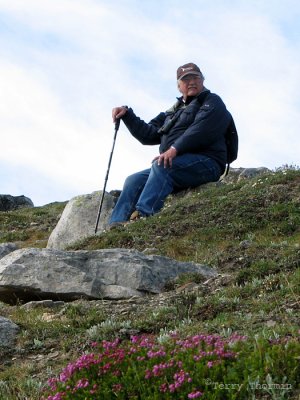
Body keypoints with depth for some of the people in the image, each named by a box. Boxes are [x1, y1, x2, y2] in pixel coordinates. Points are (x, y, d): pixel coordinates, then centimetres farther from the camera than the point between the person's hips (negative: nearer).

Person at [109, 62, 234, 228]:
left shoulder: (212, 102, 6)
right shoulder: (174, 111, 30)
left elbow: (201, 130, -14)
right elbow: (149, 134, 26)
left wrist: (175, 149, -27)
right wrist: (127, 114, 13)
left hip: (206, 163, -8)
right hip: (172, 167, 8)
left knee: (161, 166, -32)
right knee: (134, 181, -7)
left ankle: (143, 216, -43)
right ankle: (115, 227, -18)